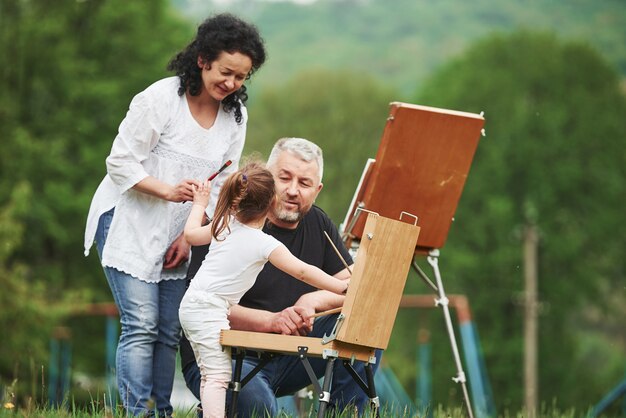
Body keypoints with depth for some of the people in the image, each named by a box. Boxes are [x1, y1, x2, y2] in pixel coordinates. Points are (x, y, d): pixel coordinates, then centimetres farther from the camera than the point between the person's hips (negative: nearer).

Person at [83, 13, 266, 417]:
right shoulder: (159, 99, -16)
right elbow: (120, 163, -14)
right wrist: (167, 190, -27)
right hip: (128, 224, -6)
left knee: (169, 333, 4)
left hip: (177, 235, 6)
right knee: (141, 327, -13)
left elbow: (221, 183, 7)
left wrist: (189, 236, -3)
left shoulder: (236, 115, 2)